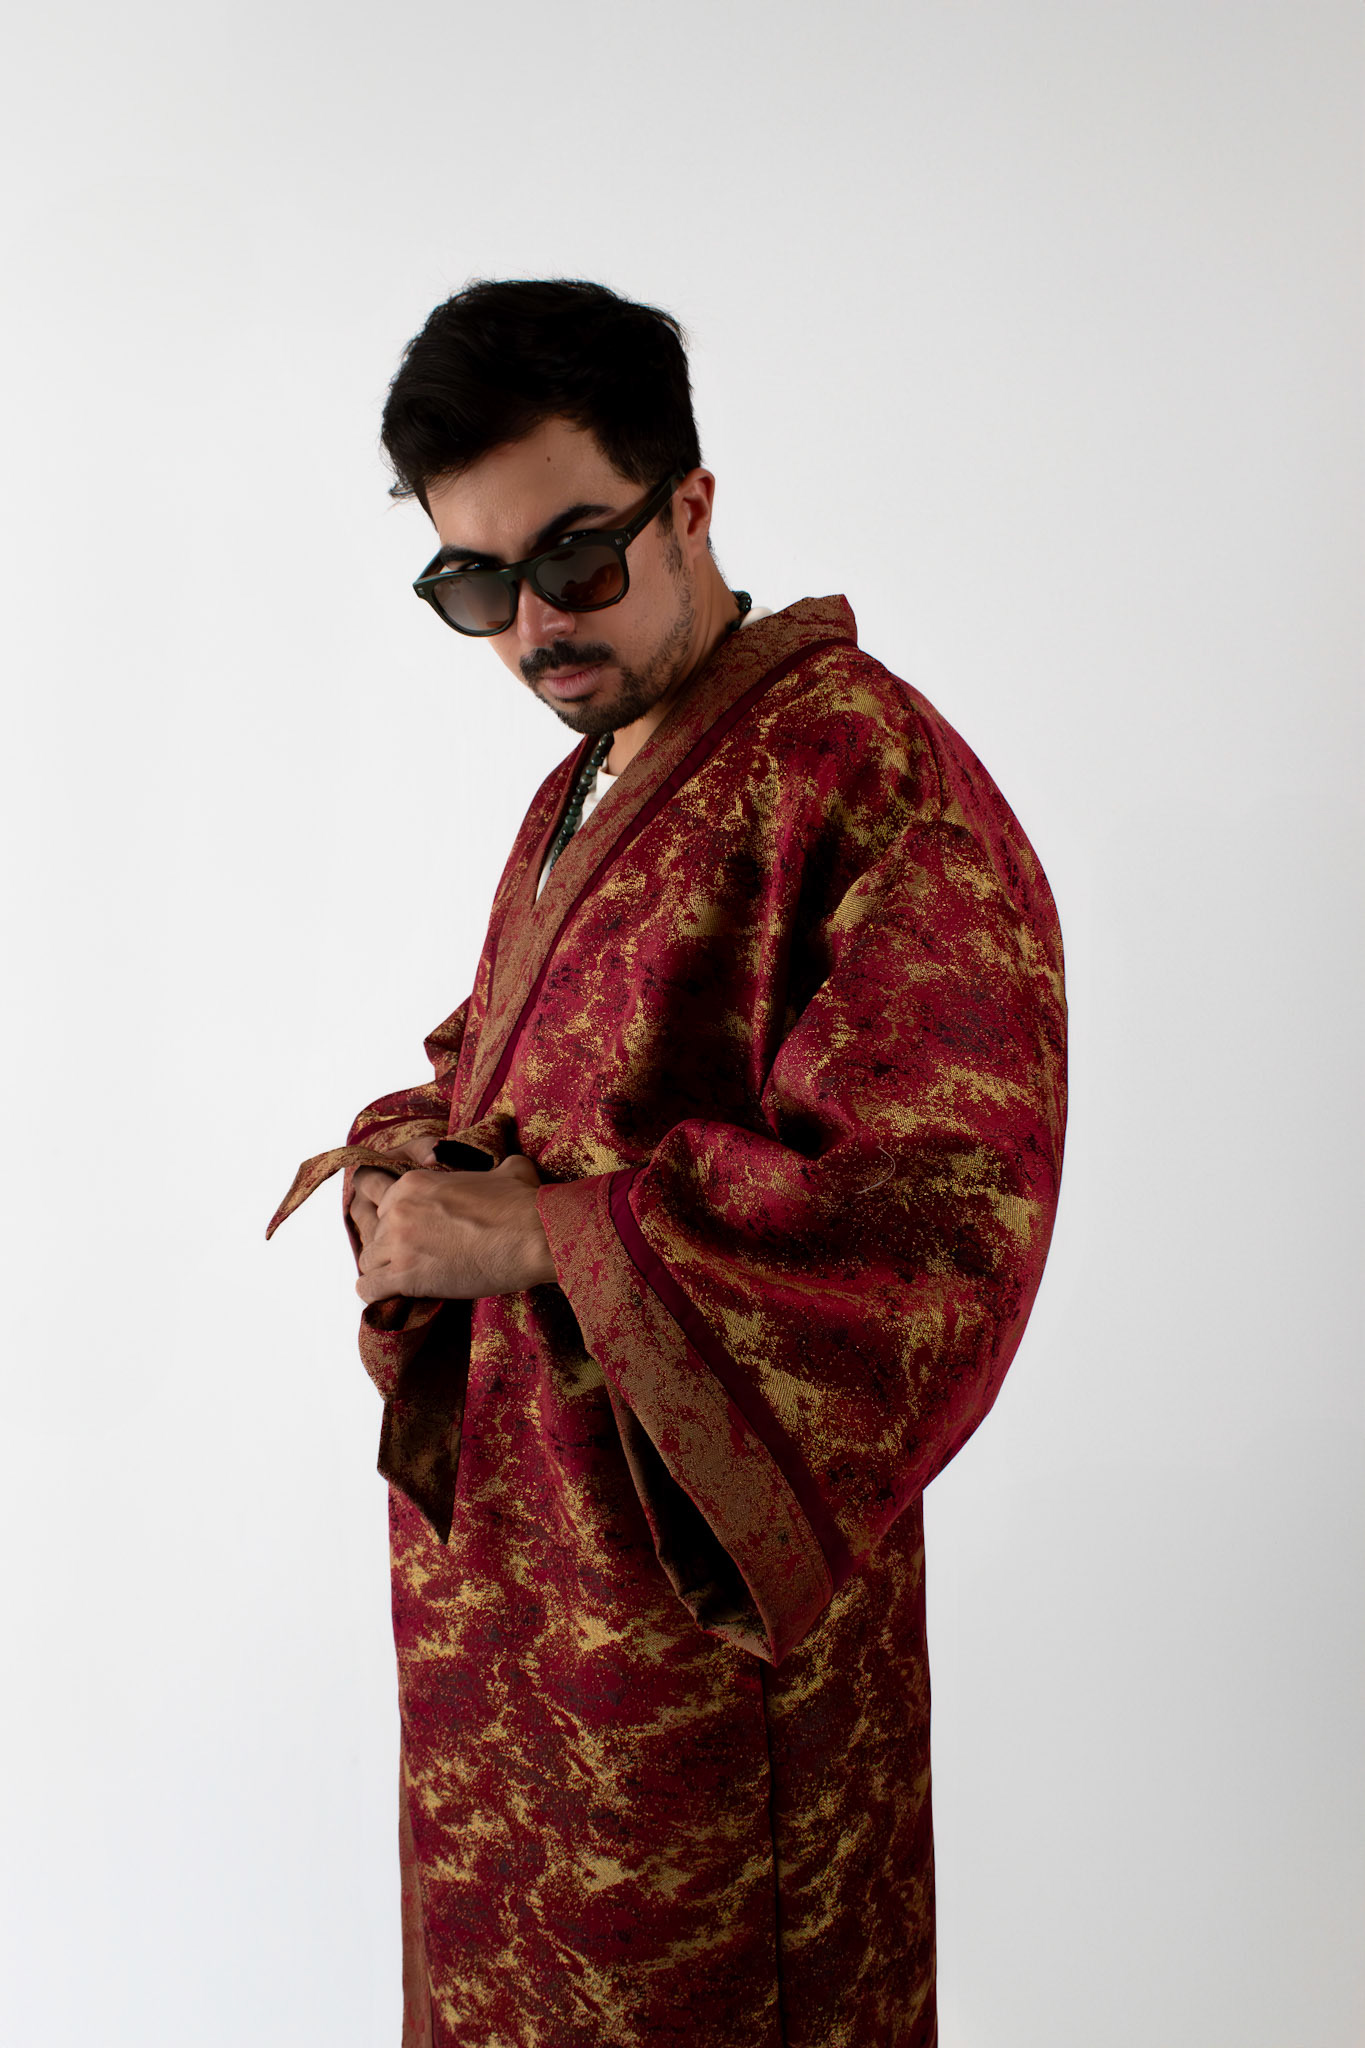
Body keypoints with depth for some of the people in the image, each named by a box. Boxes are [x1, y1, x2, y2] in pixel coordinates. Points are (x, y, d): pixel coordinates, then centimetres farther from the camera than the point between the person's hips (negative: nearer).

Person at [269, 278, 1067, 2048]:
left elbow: (950, 1197, -25)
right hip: (500, 1546, 8)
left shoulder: (863, 775, -17)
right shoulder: (587, 789, 13)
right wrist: (415, 1161, -2)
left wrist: (544, 1235, -25)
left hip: (700, 1586, -8)